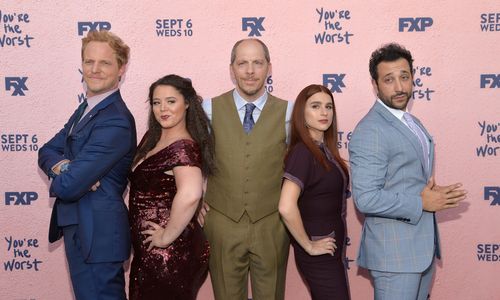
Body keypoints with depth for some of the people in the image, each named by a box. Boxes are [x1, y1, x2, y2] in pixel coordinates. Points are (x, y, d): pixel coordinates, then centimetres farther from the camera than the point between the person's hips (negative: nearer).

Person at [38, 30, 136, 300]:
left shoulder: (115, 122, -22)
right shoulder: (86, 109, 11)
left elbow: (68, 187, -26)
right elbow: (46, 152, 8)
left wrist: (60, 176, -2)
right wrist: (63, 165, -14)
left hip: (96, 234, -9)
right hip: (78, 227, 9)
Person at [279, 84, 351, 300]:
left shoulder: (324, 149, 6)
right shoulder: (303, 152, -19)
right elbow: (286, 207, -30)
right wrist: (309, 246, -18)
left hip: (334, 249, 8)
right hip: (320, 254, -8)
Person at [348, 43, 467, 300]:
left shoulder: (412, 122, 12)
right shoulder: (369, 131, -19)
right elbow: (366, 199, -24)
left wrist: (434, 194, 1)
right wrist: (422, 203, -18)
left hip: (424, 246, 9)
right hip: (394, 251, -9)